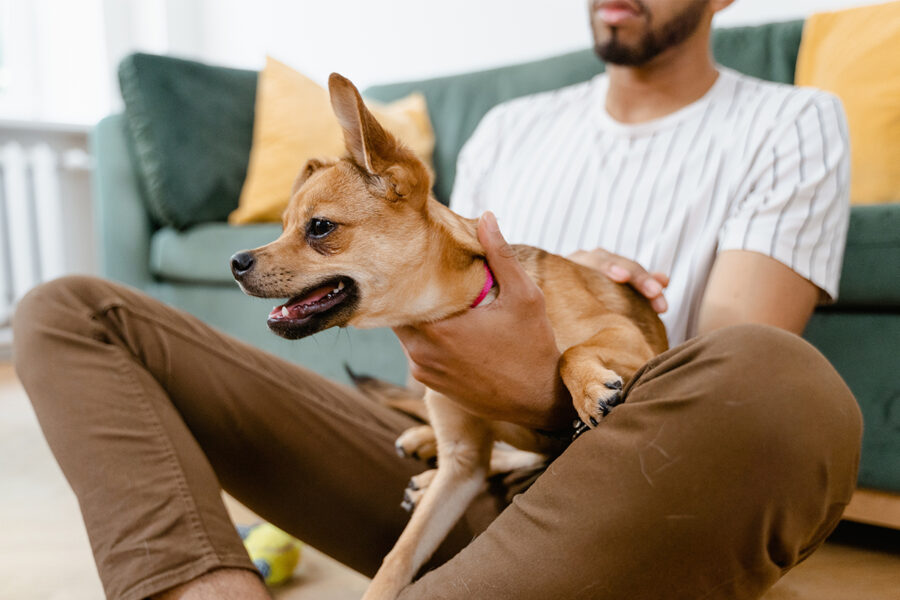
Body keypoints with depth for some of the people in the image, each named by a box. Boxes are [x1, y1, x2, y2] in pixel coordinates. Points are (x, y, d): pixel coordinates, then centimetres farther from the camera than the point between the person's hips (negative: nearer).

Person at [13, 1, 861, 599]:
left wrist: (548, 394, -26)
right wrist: (547, 278, -5)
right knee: (69, 314, -2)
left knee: (780, 381, -39)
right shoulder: (510, 128, 17)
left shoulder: (791, 125, 6)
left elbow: (739, 381, -7)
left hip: (626, 492, -2)